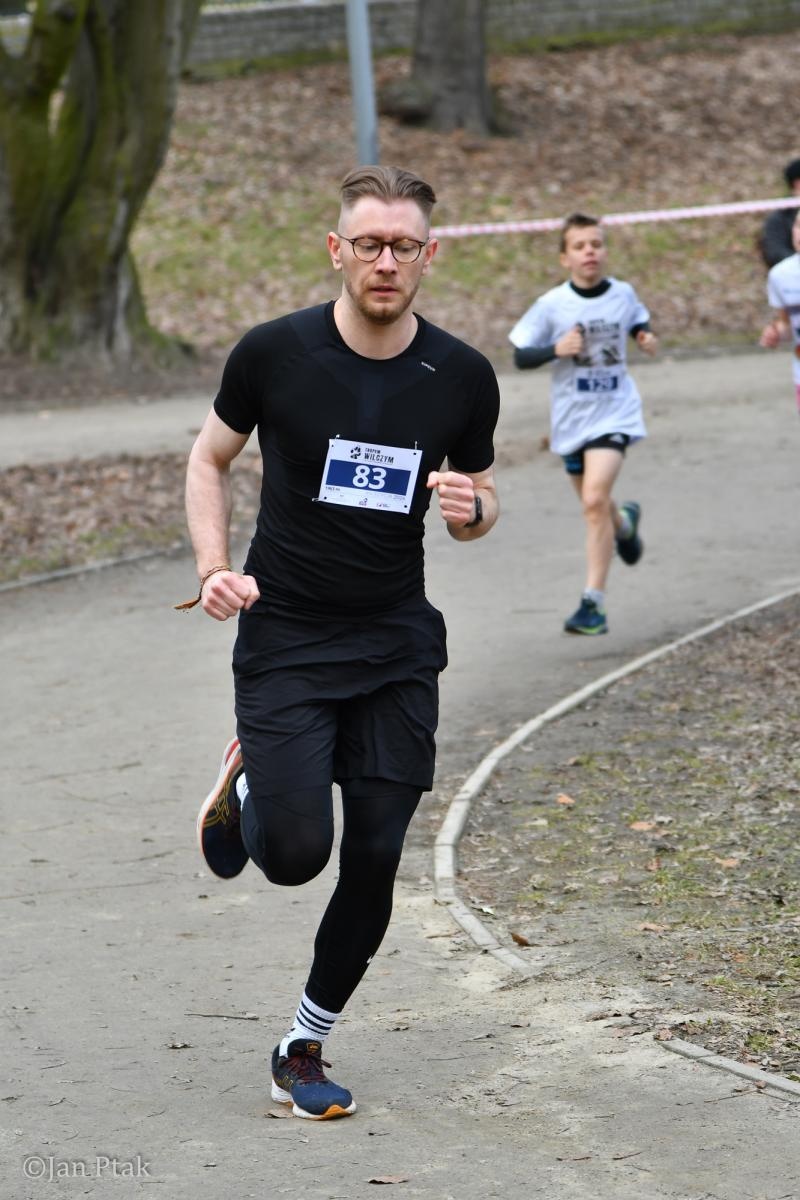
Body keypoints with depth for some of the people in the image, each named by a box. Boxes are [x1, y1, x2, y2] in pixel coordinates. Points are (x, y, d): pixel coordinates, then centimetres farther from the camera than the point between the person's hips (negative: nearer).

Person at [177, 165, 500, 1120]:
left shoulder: (462, 377, -3)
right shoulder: (274, 353, -9)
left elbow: (478, 506, 12)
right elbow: (210, 455, 8)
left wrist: (470, 509, -12)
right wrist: (215, 566, -7)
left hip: (398, 646, 2)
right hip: (284, 638, -2)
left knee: (373, 863, 0)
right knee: (295, 853, -14)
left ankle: (305, 1048, 19)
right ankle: (245, 784, 23)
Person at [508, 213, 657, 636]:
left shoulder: (623, 294, -3)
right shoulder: (552, 305, -9)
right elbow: (520, 356, -6)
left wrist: (645, 338, -2)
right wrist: (556, 350, -24)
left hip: (614, 413, -2)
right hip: (572, 418, 2)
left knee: (595, 499, -20)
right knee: (595, 507, 16)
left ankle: (593, 603, -16)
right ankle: (625, 522, 56)